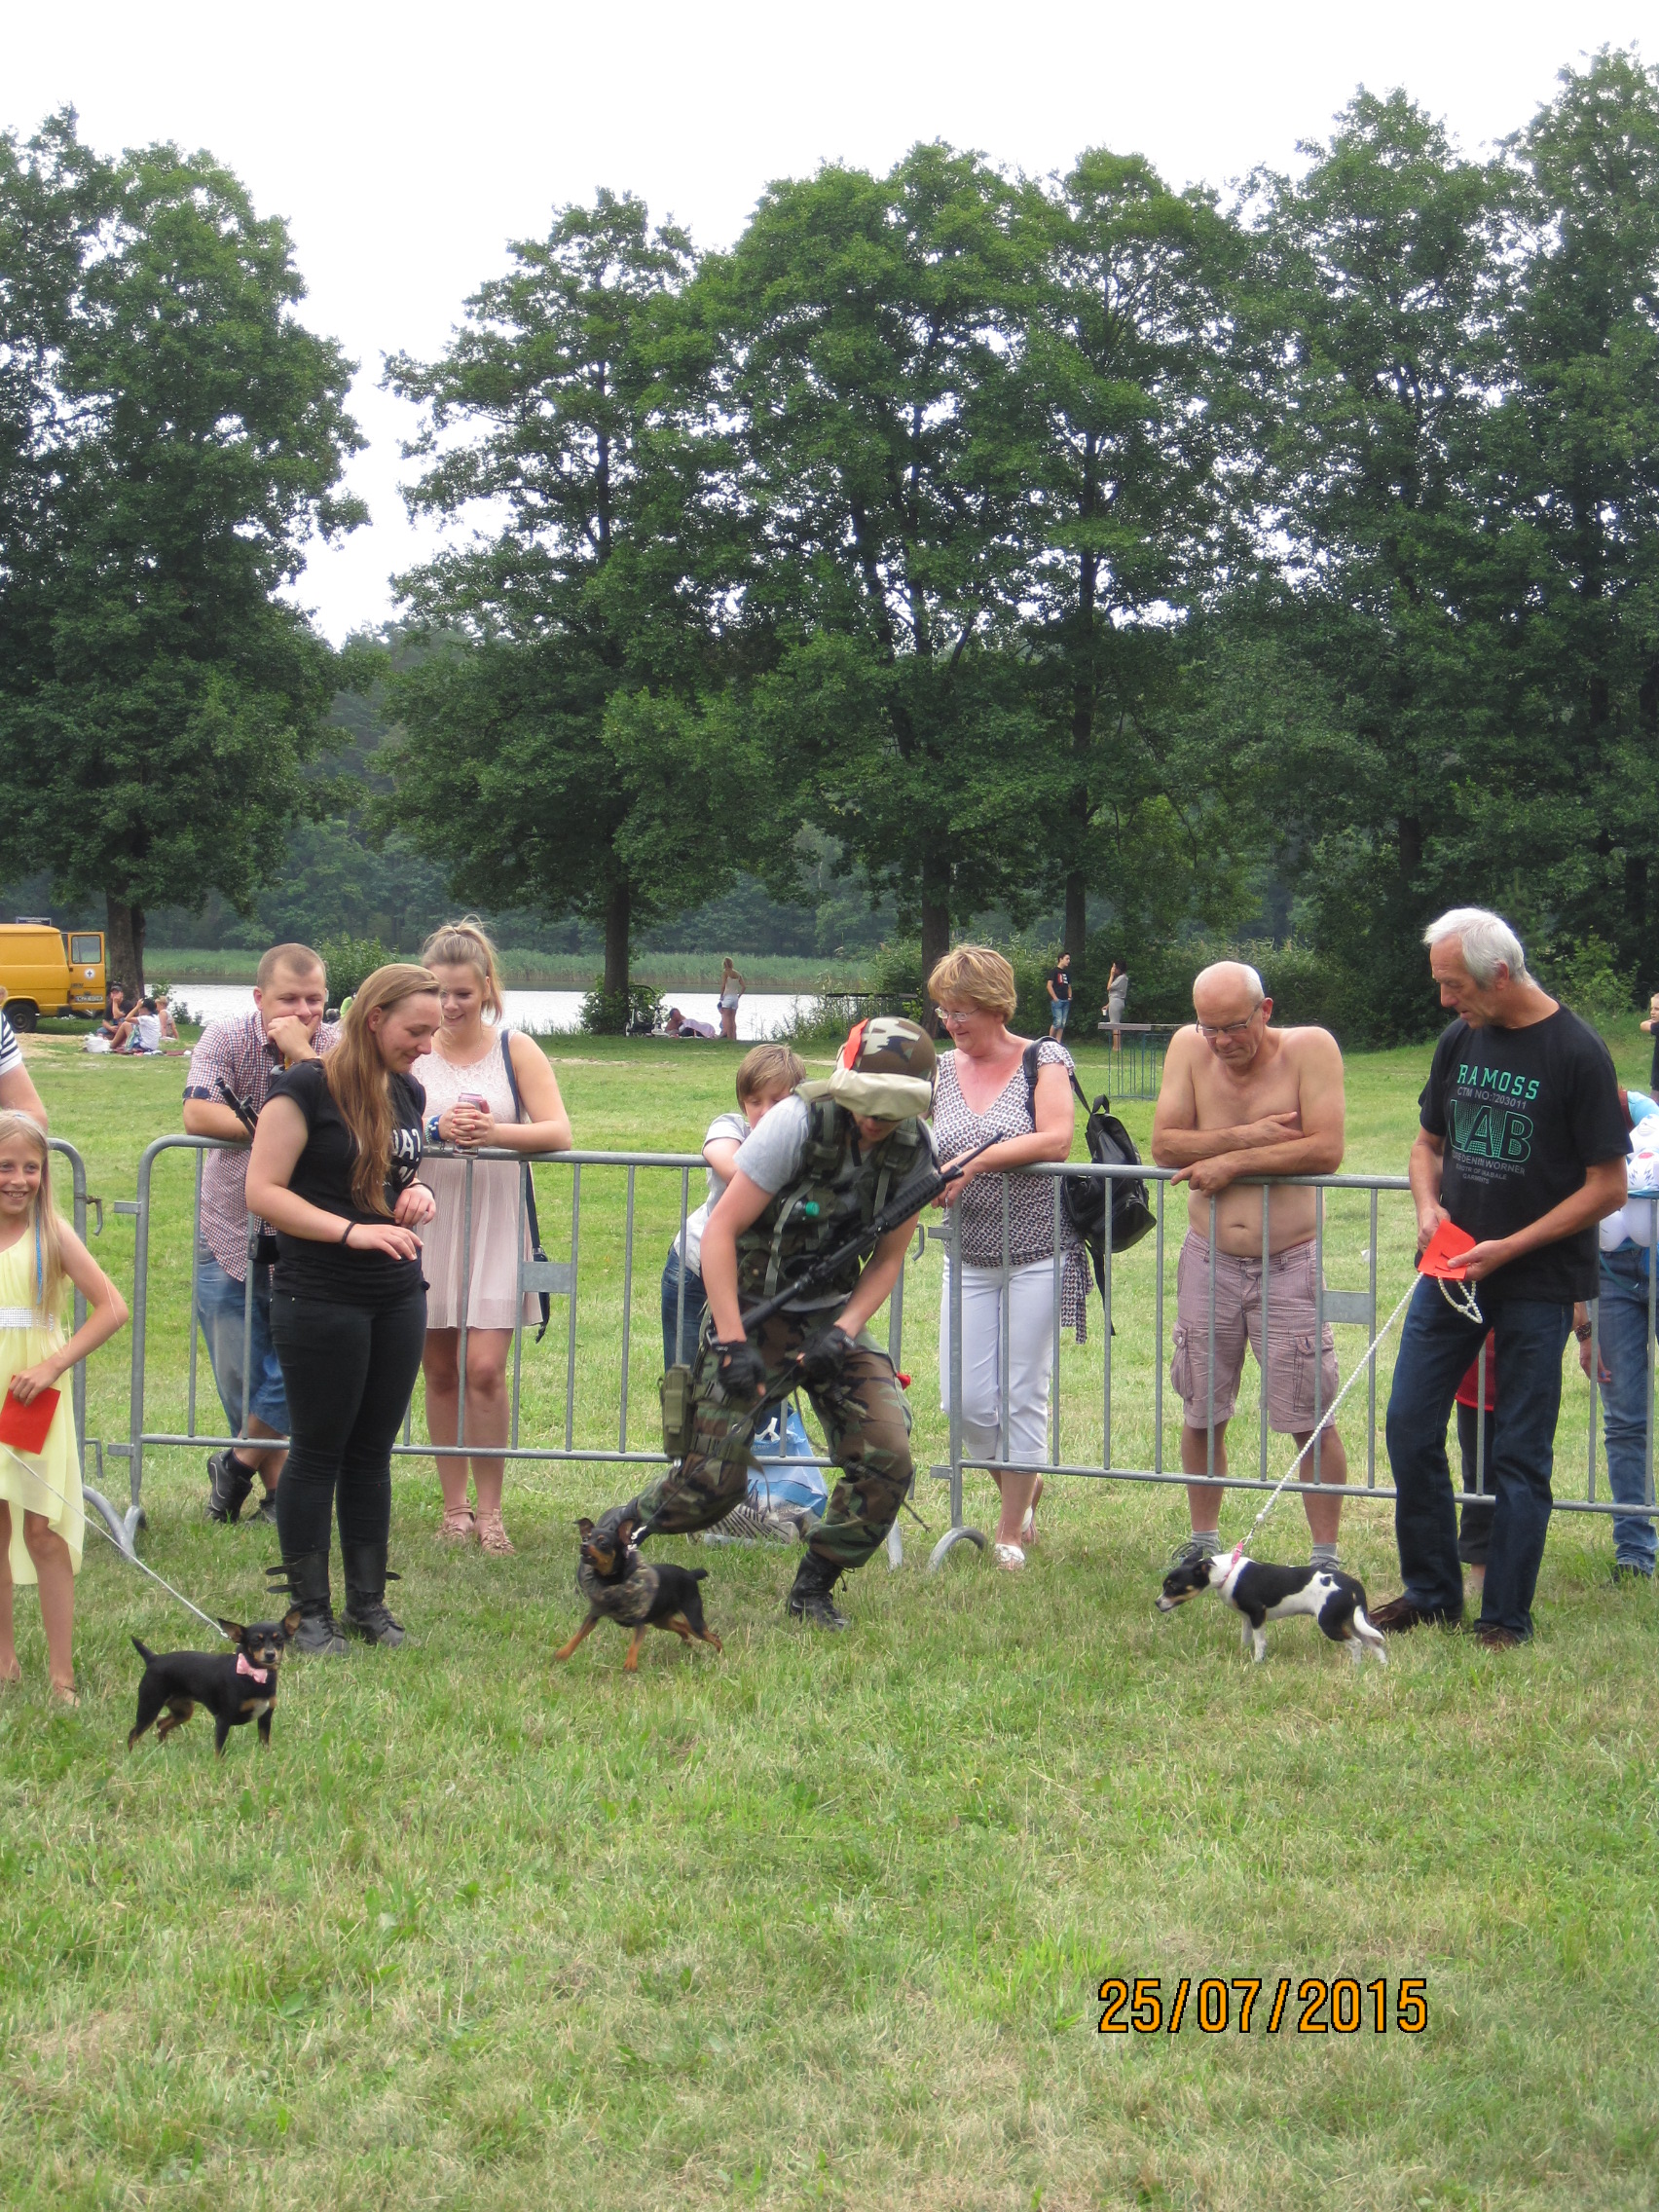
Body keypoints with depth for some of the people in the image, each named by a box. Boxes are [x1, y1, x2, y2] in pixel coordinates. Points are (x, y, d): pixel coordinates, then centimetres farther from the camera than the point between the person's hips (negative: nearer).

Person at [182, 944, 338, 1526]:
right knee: (240, 1380, 5)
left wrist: (303, 1054, -24)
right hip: (230, 1235, 1)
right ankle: (279, 1489, 20)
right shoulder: (226, 1039, -3)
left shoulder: (338, 1048, -5)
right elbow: (197, 1115, -17)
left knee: (294, 1371, -3)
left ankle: (237, 1464, 21)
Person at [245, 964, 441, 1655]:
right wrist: (352, 1231, -23)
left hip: (398, 1300, 6)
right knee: (318, 1452, 2)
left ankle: (368, 1601, 20)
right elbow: (263, 1191, -15)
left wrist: (419, 1195, 2)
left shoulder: (409, 1093, 11)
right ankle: (311, 1614, 10)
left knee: (373, 1451, 12)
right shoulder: (307, 1088, -12)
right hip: (320, 1304, -6)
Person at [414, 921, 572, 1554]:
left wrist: (496, 1131, -23)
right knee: (440, 1371, 6)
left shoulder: (516, 1050, 1)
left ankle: (489, 1508, 3)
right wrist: (435, 1127, -24)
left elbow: (559, 1132, -7)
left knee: (484, 1369, -10)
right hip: (426, 1223, 2)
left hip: (495, 1224, -1)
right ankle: (454, 1506, 17)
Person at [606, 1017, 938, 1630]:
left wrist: (843, 1330, -12)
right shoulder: (800, 1123, -22)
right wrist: (733, 1343, -24)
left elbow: (888, 1257, 5)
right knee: (713, 1482, -10)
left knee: (887, 1461, -13)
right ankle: (616, 1532, 21)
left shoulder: (912, 1151, -6)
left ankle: (813, 1591, 8)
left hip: (834, 1315, 4)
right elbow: (721, 1230, -19)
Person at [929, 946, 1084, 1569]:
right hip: (969, 1258, 4)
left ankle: (1012, 1531, 12)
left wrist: (976, 1160, -23)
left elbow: (1056, 1140, -19)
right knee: (964, 1399, 0)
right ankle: (1024, 1487, 28)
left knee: (1022, 1394, -2)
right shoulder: (939, 1069, 8)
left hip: (1038, 1256, -4)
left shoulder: (1042, 1060, -6)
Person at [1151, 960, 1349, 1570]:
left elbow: (1326, 1151, -19)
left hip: (1289, 1266, -3)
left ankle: (1326, 1555, 7)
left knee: (1312, 1420, -4)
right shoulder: (1189, 1047, 0)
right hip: (1208, 1261, 3)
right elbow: (1164, 1146, -6)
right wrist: (1247, 1136, -16)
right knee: (1201, 1413, 11)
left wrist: (1232, 1162, -16)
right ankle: (1204, 1541, 27)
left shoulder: (1310, 1048, -10)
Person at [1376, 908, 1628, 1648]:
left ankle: (1505, 1617, 12)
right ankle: (1430, 1592, 21)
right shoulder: (1458, 1040, 6)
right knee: (1410, 1428, 6)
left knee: (1520, 1454, 2)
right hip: (1450, 1271, 6)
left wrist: (1507, 1248, -15)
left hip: (1536, 1282, -6)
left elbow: (1608, 1187, -11)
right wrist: (1428, 1207, -2)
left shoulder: (1575, 1053, -12)